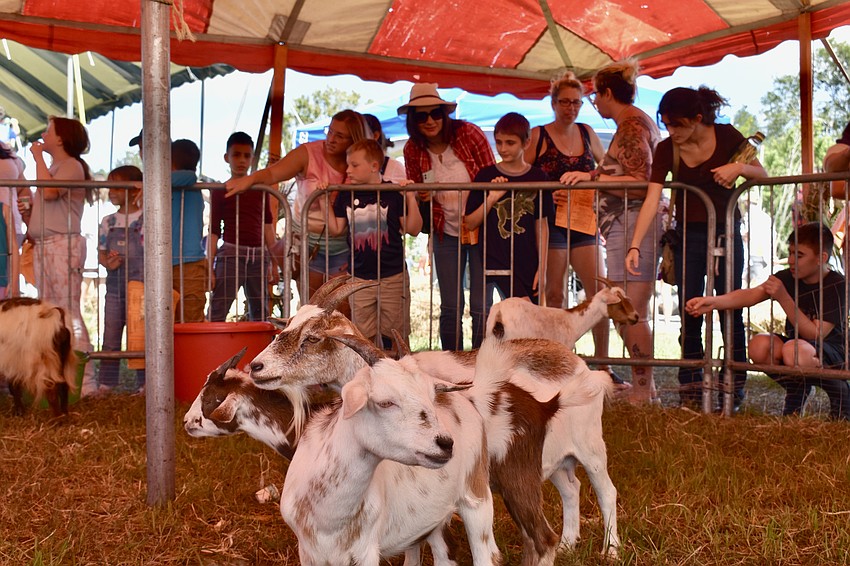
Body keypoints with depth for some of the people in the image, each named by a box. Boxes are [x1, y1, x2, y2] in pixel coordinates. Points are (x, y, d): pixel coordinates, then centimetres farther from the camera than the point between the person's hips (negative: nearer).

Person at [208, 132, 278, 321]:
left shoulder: (261, 190, 14)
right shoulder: (220, 192, 6)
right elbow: (214, 232, 4)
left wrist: (273, 260, 11)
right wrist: (210, 268, -2)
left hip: (258, 256, 4)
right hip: (230, 254, -4)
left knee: (260, 313, 6)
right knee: (217, 313, -9)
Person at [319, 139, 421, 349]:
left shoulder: (393, 194, -6)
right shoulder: (346, 197, 5)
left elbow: (413, 229, -4)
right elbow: (336, 229, 8)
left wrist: (411, 199, -14)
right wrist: (324, 203, 2)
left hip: (393, 276, -3)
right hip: (360, 277, 3)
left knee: (395, 334, 6)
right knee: (363, 335, 9)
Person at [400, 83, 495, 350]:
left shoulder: (469, 133, -12)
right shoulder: (412, 150, -4)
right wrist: (423, 197, -15)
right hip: (445, 233, 3)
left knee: (481, 306, -2)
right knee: (450, 307, 6)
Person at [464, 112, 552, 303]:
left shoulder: (538, 178, 3)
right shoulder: (486, 176, -1)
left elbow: (542, 226, 6)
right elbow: (469, 224, 0)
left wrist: (541, 267, 3)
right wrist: (491, 198, -14)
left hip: (528, 263, 3)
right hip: (496, 260, -3)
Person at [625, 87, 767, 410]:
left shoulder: (727, 137, -9)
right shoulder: (666, 150, -7)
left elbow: (763, 175, -1)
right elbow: (651, 200, -14)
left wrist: (740, 167, -23)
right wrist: (635, 246, -24)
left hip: (725, 232, -1)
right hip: (688, 235, 1)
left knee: (730, 309, -1)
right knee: (690, 312, 0)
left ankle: (735, 389, 8)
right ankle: (691, 389, 6)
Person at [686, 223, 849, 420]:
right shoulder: (788, 278, -2)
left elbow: (816, 334, -23)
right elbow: (752, 294, -17)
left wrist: (784, 298, -29)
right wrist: (714, 301, -33)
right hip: (799, 343, 5)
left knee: (794, 351, -38)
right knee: (759, 345, -26)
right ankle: (797, 388, 2)